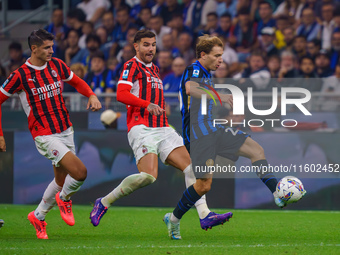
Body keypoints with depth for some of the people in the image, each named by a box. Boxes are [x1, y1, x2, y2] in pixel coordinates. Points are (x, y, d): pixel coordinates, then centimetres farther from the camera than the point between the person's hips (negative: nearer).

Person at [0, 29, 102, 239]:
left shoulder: (57, 65, 4)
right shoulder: (20, 75, -12)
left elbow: (77, 82, 20)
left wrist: (92, 96, -1)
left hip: (66, 131, 6)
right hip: (45, 136, -6)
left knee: (61, 180, 14)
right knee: (80, 172, -19)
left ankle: (38, 216, 34)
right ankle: (64, 198, 12)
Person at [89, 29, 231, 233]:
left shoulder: (155, 69, 25)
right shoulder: (132, 66, -1)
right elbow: (121, 94, -17)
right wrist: (148, 104, -29)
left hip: (162, 129, 8)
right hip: (142, 129, -8)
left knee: (190, 166, -7)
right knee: (148, 176, -24)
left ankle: (205, 215, -11)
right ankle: (104, 203, -8)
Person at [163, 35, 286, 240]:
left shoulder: (206, 75, 22)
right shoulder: (194, 71, -9)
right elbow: (189, 88, -34)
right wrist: (218, 96, -40)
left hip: (212, 130, 9)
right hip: (199, 133, -9)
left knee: (256, 150, -3)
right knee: (204, 185, -11)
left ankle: (279, 195, -9)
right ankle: (174, 219, 6)